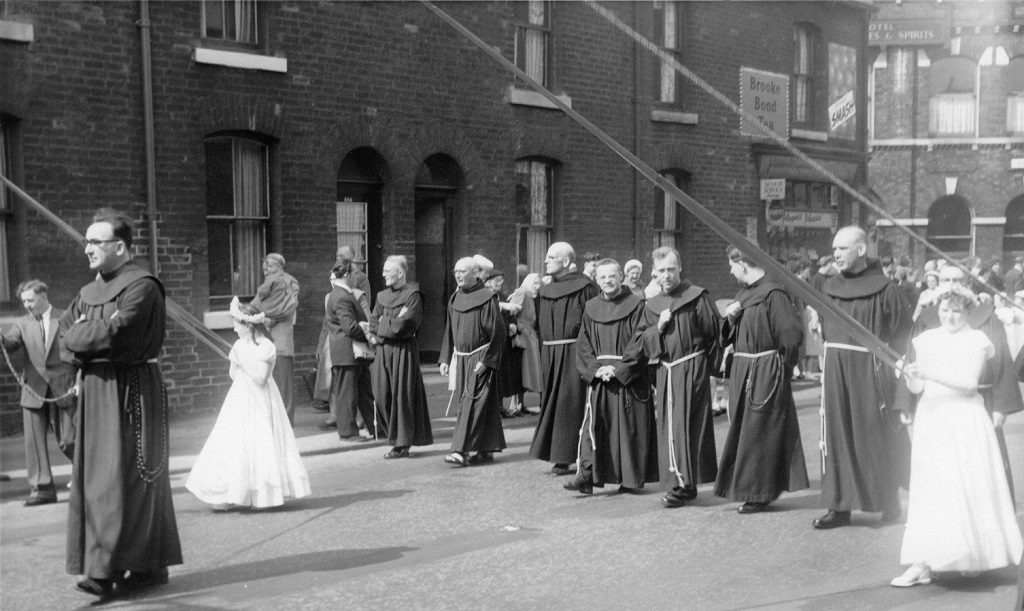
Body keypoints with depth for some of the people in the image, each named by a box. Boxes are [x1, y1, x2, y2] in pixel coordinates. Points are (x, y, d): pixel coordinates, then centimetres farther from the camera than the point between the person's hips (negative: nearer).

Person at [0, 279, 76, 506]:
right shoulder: (22, 323, 10)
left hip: (63, 390, -3)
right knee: (34, 441, -1)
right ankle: (41, 488, 6)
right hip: (34, 391, 3)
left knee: (67, 440, -1)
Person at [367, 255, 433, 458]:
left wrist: (383, 325, -4)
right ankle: (395, 435, 19)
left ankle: (402, 443, 6)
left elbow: (404, 325, -16)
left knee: (402, 395, -2)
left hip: (403, 350, -6)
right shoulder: (383, 295, 13)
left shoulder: (413, 295, -8)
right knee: (382, 395, 4)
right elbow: (374, 320, 13)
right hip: (384, 350, 6)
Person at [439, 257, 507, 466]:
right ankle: (487, 450, 18)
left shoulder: (487, 299, -11)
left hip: (480, 360, -7)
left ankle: (461, 450, -11)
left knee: (472, 405, -9)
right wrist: (445, 359, 10)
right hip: (460, 359, 7)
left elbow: (498, 333, -12)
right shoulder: (454, 299, 9)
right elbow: (449, 332, 17)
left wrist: (486, 360, -16)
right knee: (463, 402, 9)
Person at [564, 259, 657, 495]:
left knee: (630, 427, 2)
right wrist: (595, 369, -8)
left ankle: (632, 477, 13)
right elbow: (583, 345, 7)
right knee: (593, 425, -5)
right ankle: (586, 476, -7)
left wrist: (618, 369, -16)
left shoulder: (636, 306, -4)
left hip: (629, 378, -3)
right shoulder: (591, 309, 9)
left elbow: (639, 343, -9)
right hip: (598, 378, 3)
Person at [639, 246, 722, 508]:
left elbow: (715, 330, -4)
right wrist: (658, 327, -6)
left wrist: (710, 364, -8)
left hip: (692, 369, -6)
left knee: (684, 425, -8)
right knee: (668, 428, 8)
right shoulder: (652, 306, 12)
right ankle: (677, 481, 19)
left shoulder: (697, 297, -4)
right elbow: (644, 344, 12)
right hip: (666, 372, 6)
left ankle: (682, 484, -4)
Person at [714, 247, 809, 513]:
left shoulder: (773, 294, -16)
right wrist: (730, 317, -2)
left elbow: (791, 334, -18)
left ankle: (760, 493, 11)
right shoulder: (744, 294, 12)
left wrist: (781, 366, -9)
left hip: (766, 372, -9)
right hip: (742, 372, 9)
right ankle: (748, 489, 26)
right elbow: (731, 336, 18)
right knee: (742, 430, 14)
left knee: (759, 434, -1)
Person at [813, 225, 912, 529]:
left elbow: (902, 334, -7)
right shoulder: (829, 288, 8)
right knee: (836, 436, 5)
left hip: (869, 372, -5)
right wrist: (834, 359, 8)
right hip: (835, 374, 5)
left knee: (874, 437, 4)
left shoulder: (885, 289, -9)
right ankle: (839, 506, 12)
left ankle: (889, 502, 22)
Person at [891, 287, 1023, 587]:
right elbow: (917, 389, 6)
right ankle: (922, 565, -1)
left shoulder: (976, 340, -1)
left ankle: (972, 557, 21)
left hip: (965, 420, -3)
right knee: (930, 491, 0)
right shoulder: (926, 340, 8)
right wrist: (912, 376, -16)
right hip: (931, 419, 3)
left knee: (969, 489, 3)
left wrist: (932, 373, -22)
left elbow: (969, 382, -12)